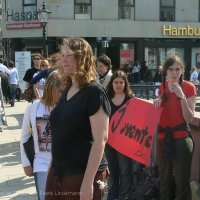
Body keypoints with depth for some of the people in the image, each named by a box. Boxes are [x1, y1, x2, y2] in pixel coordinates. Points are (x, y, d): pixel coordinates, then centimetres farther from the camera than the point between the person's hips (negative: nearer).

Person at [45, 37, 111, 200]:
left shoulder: (94, 92, -14)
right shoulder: (67, 90, 9)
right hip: (58, 172, 7)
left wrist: (88, 181, -22)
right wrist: (54, 167, 16)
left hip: (82, 175, -7)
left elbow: (100, 139, -19)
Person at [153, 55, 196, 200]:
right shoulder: (162, 87, 8)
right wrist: (157, 103, -1)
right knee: (164, 180, 17)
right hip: (163, 137, 6)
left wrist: (181, 96, -23)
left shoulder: (189, 87, -8)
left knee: (182, 181, -5)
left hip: (181, 138, -5)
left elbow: (189, 118, -13)